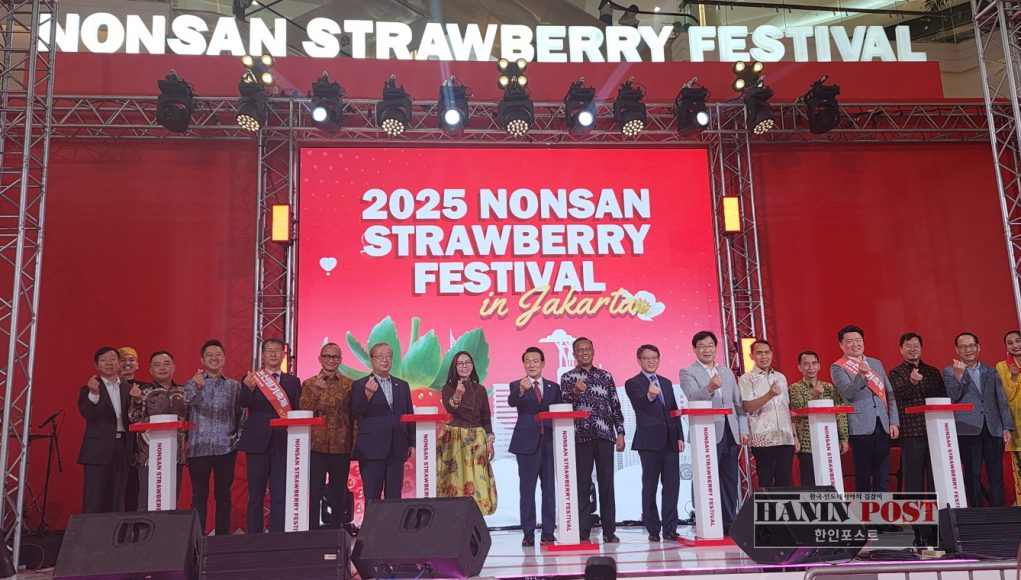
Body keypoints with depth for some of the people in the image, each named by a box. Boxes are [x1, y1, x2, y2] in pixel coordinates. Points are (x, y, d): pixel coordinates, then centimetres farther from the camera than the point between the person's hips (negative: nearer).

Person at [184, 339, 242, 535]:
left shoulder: (234, 386, 10)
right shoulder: (192, 383, 5)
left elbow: (241, 415, 10)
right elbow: (187, 403, -17)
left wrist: (239, 437, -4)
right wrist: (196, 387, -38)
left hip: (226, 448, 1)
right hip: (199, 447, -1)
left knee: (223, 494, 7)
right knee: (199, 495, 2)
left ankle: (222, 536, 14)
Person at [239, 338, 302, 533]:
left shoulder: (293, 381, 11)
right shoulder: (251, 378, 6)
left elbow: (297, 412, 9)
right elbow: (244, 404, -10)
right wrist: (249, 388, -31)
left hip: (283, 443, 1)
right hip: (258, 442, -1)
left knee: (280, 495, -1)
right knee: (255, 495, 5)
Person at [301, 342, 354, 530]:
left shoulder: (349, 385, 6)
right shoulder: (309, 384, 6)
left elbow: (355, 416, 6)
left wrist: (355, 444, -1)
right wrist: (317, 391, -13)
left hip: (342, 447, 1)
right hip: (316, 446, -1)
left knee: (339, 494, 9)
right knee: (313, 493, -2)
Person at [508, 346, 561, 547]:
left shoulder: (554, 387, 13)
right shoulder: (517, 386, 3)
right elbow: (511, 402, -19)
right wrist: (521, 390, -40)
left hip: (550, 442, 3)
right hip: (527, 442, -3)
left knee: (550, 489, 5)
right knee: (527, 489, 1)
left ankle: (548, 532, 13)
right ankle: (528, 533, 6)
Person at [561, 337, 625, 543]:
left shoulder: (606, 376, 13)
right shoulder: (568, 377, 6)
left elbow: (615, 406, 11)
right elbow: (564, 403, -6)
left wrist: (620, 433, 4)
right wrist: (575, 391, -26)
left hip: (605, 435, 2)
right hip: (581, 436, -2)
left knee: (607, 483, 4)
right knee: (582, 484, 0)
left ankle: (609, 530, 11)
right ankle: (583, 532, 5)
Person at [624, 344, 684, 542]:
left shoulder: (666, 383, 18)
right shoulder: (633, 383, -1)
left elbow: (675, 411, 18)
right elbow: (641, 404, -20)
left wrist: (680, 436, 9)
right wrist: (649, 396, -42)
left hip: (670, 440, 5)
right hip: (650, 441, -5)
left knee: (672, 485, 3)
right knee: (650, 486, 1)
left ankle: (669, 528, 10)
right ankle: (653, 530, 8)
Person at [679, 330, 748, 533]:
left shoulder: (727, 372, 19)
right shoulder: (688, 372, 1)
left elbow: (738, 403, 18)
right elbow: (693, 397, -17)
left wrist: (743, 429, 8)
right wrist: (709, 388, -36)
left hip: (730, 434, 5)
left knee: (730, 481, 7)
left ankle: (729, 523, 14)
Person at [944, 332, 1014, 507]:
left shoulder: (990, 371, 16)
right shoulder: (950, 371, 7)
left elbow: (1001, 401, 14)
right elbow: (952, 398, -5)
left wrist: (1007, 427, 6)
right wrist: (958, 376, -19)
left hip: (993, 429, 3)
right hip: (968, 429, -3)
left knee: (996, 474, 1)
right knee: (973, 474, 0)